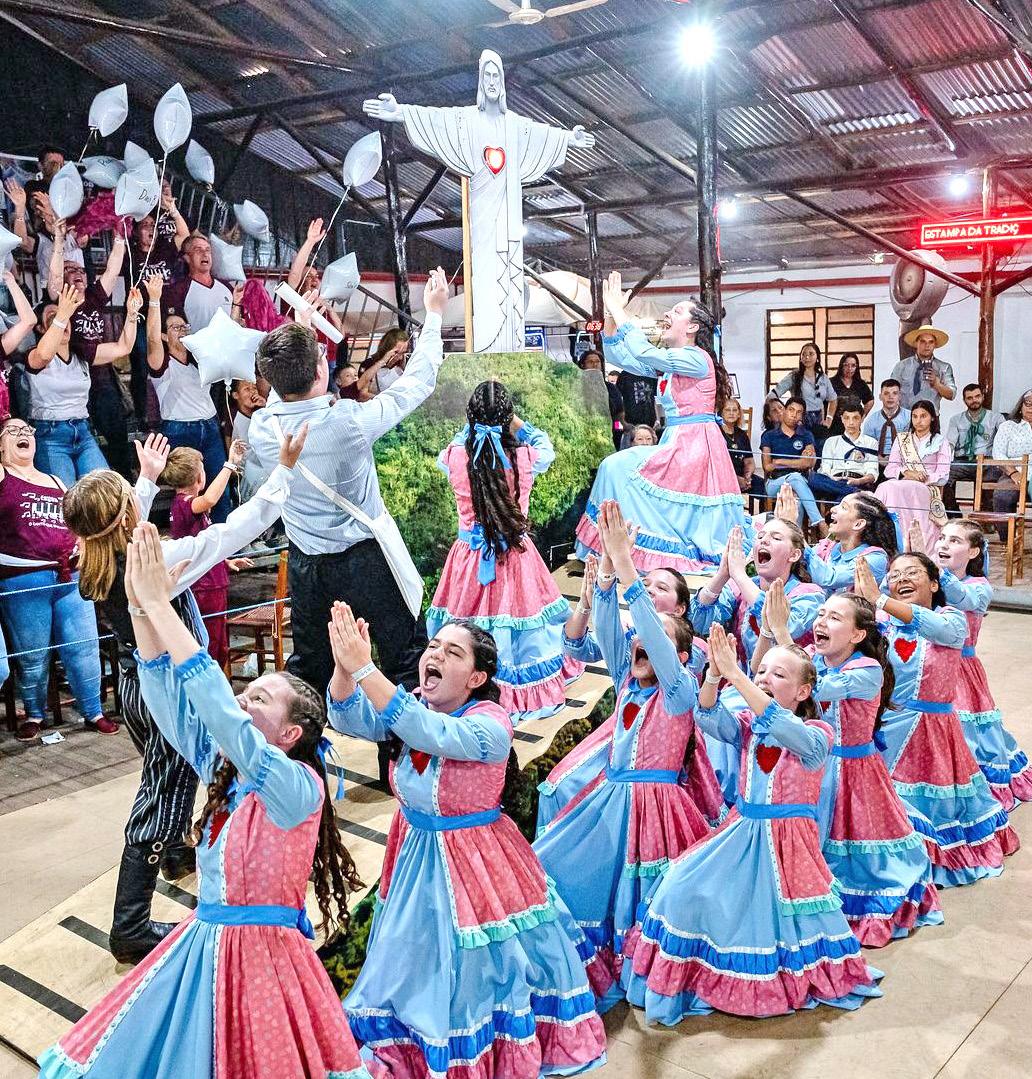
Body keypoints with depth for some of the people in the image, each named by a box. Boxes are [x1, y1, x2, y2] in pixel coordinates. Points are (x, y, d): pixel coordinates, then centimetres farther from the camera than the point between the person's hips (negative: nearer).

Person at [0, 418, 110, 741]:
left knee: (84, 647, 5)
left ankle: (93, 712, 17)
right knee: (32, 655, 6)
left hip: (69, 576, 4)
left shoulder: (55, 482, 20)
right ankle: (34, 715, 24)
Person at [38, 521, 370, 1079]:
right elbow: (168, 699, -2)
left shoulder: (299, 786, -17)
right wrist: (141, 608, -15)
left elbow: (221, 715, -30)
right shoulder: (226, 772, 4)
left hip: (263, 954, -7)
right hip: (202, 945, 7)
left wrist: (161, 607, -30)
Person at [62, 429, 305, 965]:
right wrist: (285, 468, -17)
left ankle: (175, 854, 53)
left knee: (166, 776, 29)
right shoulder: (160, 560, -28)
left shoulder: (92, 563, -8)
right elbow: (239, 529, -24)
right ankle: (130, 929, 7)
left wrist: (149, 477, 28)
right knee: (161, 797, 0)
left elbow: (125, 530, 16)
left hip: (134, 684, 8)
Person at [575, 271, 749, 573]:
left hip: (693, 444, -9)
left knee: (619, 468, -12)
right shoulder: (669, 362, 16)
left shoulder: (695, 358, -12)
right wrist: (611, 313, 5)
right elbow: (620, 356, 15)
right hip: (678, 442, 9)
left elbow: (643, 353, -23)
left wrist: (618, 311, -16)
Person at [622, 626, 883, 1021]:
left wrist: (735, 675, -42)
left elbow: (781, 728, -34)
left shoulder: (817, 734, -12)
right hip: (742, 831, 4)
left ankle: (792, 980, 27)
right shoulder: (747, 725, 3)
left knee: (776, 912, -5)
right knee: (686, 889, -8)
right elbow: (709, 718, -18)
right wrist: (714, 674, -37)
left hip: (788, 838, -4)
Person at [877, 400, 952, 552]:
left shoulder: (940, 443, 15)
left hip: (927, 489, -3)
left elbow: (943, 476, 3)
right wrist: (906, 472, -9)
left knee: (892, 489, -35)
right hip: (899, 485, 3)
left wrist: (922, 478, -11)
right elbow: (889, 469, 11)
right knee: (886, 487, -33)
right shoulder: (902, 439, 24)